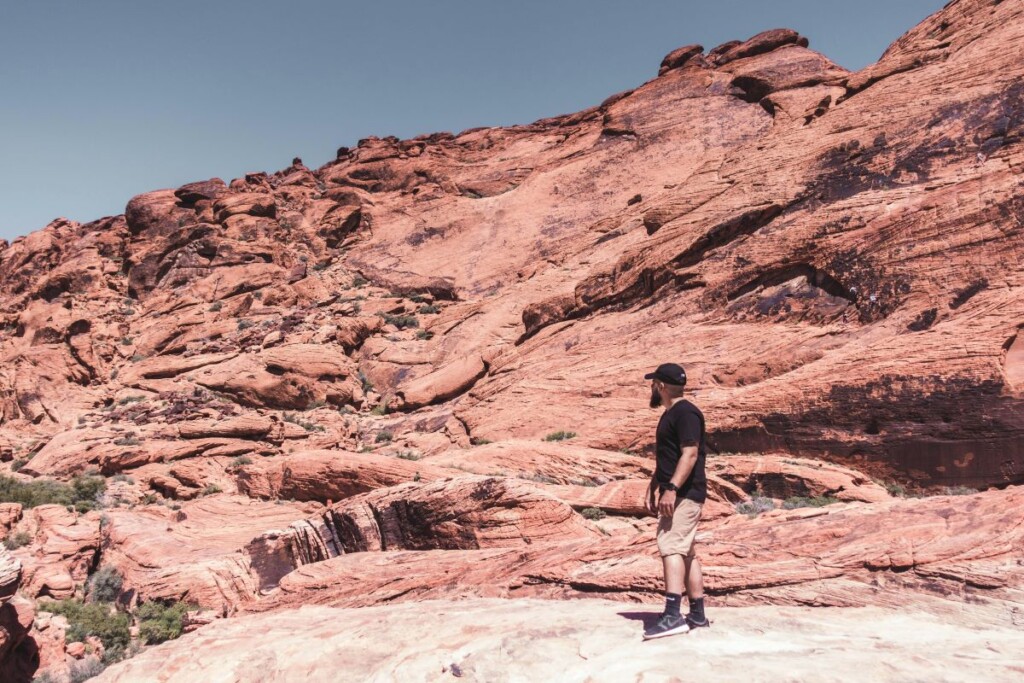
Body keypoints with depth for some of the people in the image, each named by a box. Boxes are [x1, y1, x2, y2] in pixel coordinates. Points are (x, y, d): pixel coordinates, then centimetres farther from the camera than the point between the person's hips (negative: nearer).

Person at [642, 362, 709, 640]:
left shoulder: (685, 412, -13)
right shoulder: (670, 414, 20)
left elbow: (690, 454, -23)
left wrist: (671, 488, -29)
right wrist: (654, 487, 24)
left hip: (684, 494, -11)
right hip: (675, 494, 11)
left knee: (670, 547, -18)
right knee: (684, 551, 13)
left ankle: (672, 616, -24)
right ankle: (697, 614, 20)